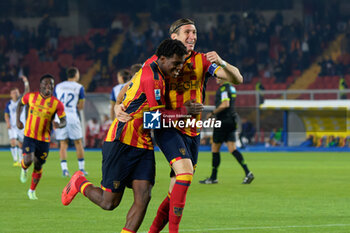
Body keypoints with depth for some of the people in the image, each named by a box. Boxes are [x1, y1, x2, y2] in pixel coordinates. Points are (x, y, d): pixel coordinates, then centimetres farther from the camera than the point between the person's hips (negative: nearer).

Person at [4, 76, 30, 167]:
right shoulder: (9, 104, 2)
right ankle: (15, 160, -15)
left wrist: (26, 82, -25)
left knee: (20, 143, 3)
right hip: (12, 126, 0)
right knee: (13, 141, -17)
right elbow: (6, 115, 7)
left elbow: (27, 91, -12)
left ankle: (20, 160, 17)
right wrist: (8, 123, -9)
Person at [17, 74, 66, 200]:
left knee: (38, 165, 9)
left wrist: (58, 125, -26)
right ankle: (24, 169, 18)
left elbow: (64, 121, -3)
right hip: (29, 136, -1)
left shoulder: (57, 104, -6)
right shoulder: (31, 96, -4)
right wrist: (18, 120, 5)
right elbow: (20, 104, 16)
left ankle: (32, 191, 30)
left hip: (44, 140, 1)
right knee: (28, 160, -21)